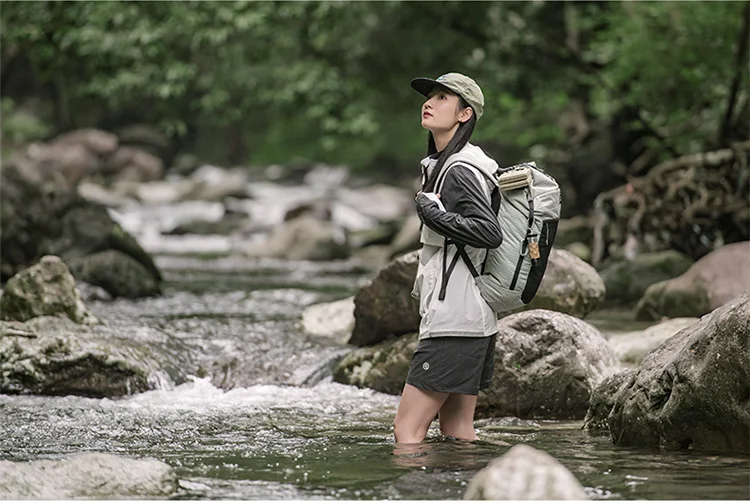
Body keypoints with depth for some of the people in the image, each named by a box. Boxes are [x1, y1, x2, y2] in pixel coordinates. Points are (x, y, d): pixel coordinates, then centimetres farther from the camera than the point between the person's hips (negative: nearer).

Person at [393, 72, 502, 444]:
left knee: (407, 429, -10)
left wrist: (432, 211, -19)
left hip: (454, 320, -11)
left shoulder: (460, 172, -14)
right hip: (475, 320, 11)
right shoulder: (440, 164, 18)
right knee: (457, 434, 11)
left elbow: (490, 233, -25)